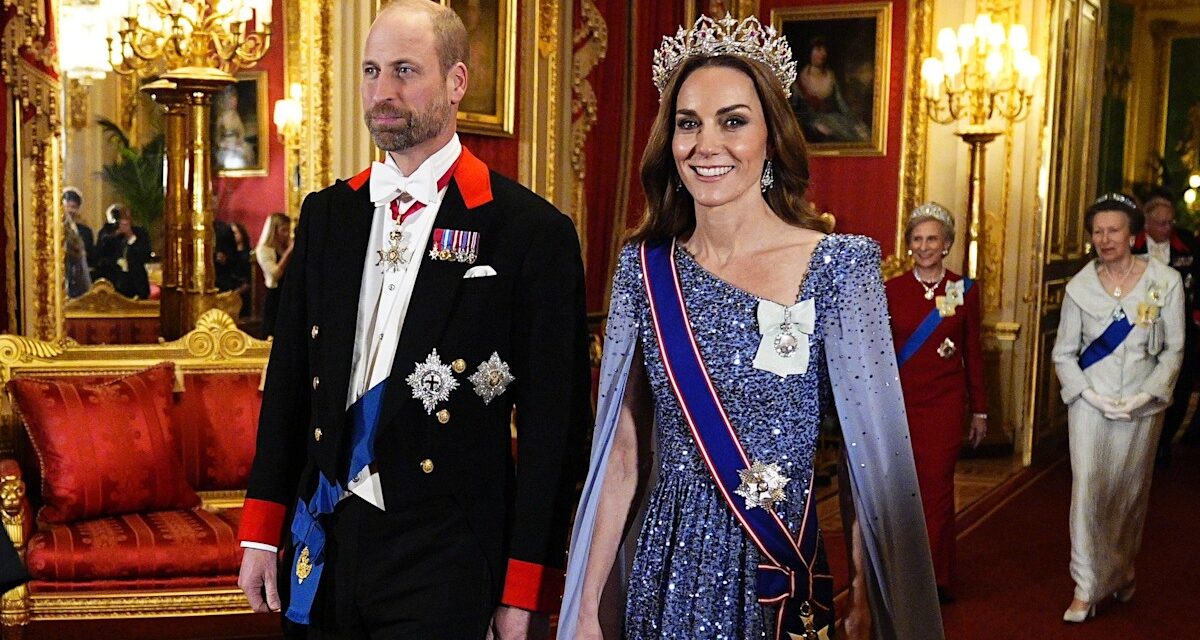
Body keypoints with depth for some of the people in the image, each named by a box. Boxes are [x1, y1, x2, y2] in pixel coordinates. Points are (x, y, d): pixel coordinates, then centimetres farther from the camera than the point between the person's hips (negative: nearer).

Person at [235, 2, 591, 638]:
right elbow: (288, 379, 11)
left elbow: (552, 424, -9)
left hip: (446, 562, -4)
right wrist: (261, 534, 7)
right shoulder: (326, 214, 7)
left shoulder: (531, 231, -10)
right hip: (323, 544, 5)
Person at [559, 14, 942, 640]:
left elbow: (870, 451, -9)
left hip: (786, 576, -3)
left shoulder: (838, 265, -10)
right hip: (665, 576, 3)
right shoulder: (644, 266, -1)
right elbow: (622, 449, 1)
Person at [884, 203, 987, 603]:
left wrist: (979, 410, 8)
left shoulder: (964, 290, 3)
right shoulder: (892, 290, 3)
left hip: (945, 404, -1)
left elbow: (973, 353, 7)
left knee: (936, 487, -2)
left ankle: (936, 579, 11)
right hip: (900, 401, 1)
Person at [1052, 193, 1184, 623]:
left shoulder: (1165, 281, -5)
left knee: (1131, 491, 12)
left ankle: (1122, 572, 33)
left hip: (1142, 405, 0)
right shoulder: (1080, 286, -2)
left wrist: (1146, 395, -11)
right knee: (1088, 488, -8)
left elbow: (1173, 349, 0)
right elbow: (1064, 353, 3)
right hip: (1091, 402, 0)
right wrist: (1090, 395, -10)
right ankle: (1086, 588, -2)